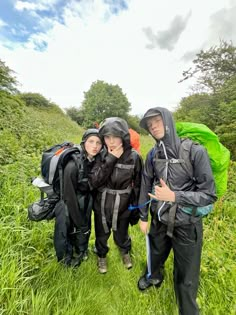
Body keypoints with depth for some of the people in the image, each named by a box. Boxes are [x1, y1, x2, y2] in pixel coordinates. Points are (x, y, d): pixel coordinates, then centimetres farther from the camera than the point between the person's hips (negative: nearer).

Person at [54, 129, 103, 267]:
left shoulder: (97, 162, -11)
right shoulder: (73, 166, -29)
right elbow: (70, 197, -23)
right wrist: (80, 223, -15)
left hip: (84, 206, 5)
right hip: (69, 208, -5)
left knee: (85, 231, 22)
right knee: (71, 233, 15)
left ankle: (81, 251, 55)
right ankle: (68, 258, 48)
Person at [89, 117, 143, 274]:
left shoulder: (134, 157, -17)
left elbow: (138, 186, -7)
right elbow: (94, 181, -22)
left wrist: (136, 210, -1)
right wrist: (110, 159, -29)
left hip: (123, 207, -1)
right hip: (102, 206, 2)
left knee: (121, 236, 23)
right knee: (101, 236, 24)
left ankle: (126, 252, 60)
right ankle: (102, 256, 59)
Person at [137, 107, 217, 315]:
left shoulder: (195, 152, -20)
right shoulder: (152, 155, -7)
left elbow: (209, 194, -18)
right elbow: (146, 187, 1)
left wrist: (173, 196, -28)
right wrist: (143, 216, 7)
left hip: (187, 225, -3)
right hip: (159, 220, 4)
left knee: (186, 276, 16)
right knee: (155, 255, 29)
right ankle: (153, 276, 65)